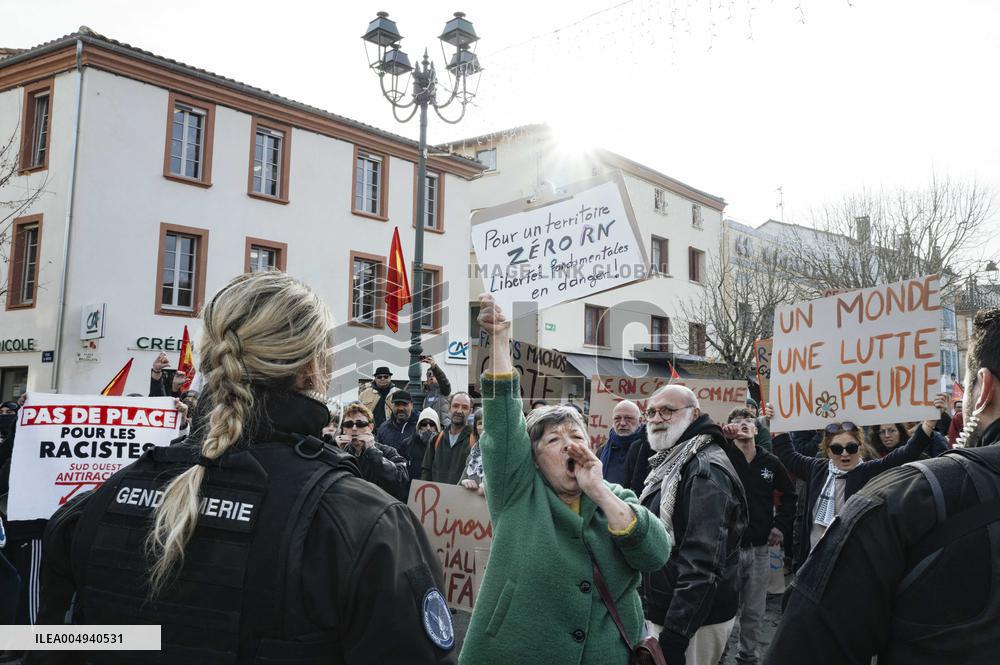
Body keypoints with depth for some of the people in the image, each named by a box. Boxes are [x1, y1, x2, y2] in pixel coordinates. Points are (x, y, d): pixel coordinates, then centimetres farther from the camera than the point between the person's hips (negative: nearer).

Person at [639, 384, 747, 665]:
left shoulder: (705, 469, -20)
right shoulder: (674, 461, 12)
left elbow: (702, 563, -27)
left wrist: (675, 634, -27)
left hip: (693, 620, -9)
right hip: (667, 611, 9)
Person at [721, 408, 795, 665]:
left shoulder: (770, 462, 4)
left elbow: (789, 494, 16)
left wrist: (781, 525, 9)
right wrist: (720, 436, -28)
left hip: (759, 548, 3)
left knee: (754, 612, 13)